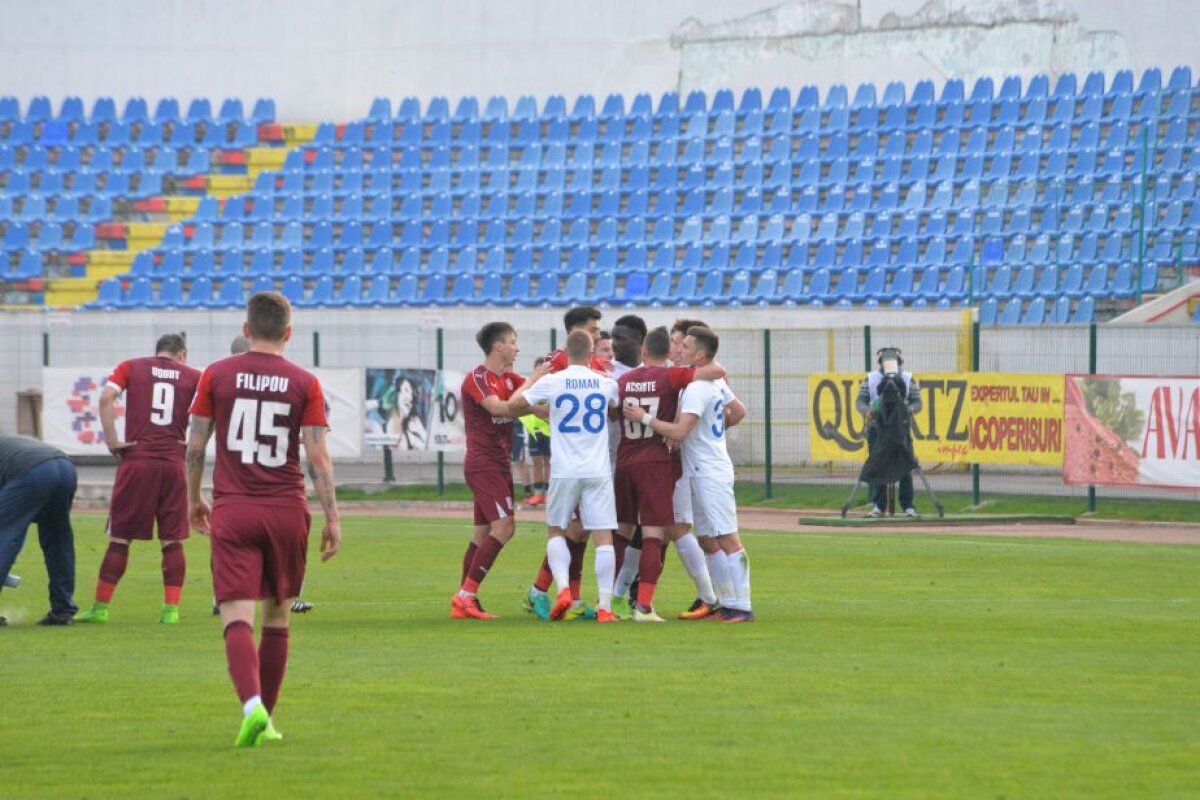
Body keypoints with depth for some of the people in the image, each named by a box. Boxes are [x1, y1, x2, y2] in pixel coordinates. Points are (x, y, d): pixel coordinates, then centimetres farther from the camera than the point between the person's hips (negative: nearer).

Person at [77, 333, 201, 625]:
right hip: (174, 464, 0)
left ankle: (100, 607, 7)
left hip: (136, 460, 0)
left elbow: (106, 398, -7)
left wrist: (111, 439, -5)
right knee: (172, 540, 6)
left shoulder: (131, 367, 9)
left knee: (119, 537, 5)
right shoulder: (193, 376, 10)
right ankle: (171, 609, 2)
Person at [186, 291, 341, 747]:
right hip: (287, 512, 1)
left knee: (238, 617, -8)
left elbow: (195, 445, 5)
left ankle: (252, 705, -30)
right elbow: (318, 456, -3)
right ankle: (266, 717, 22)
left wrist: (193, 499, 19)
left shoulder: (216, 375, 1)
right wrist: (332, 518, 2)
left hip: (232, 510, -1)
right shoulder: (304, 384, 0)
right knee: (277, 618, 16)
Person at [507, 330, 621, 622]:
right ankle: (605, 607, -6)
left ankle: (563, 588, -6)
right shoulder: (606, 384, 3)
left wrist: (535, 377, 18)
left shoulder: (551, 382, -4)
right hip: (598, 472, 0)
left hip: (564, 472, 0)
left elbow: (513, 405, 4)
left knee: (556, 531, 15)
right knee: (603, 537, 1)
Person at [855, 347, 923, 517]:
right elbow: (860, 400, 1)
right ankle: (878, 506, 6)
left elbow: (917, 402, 2)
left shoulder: (908, 379, 5)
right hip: (877, 427, 1)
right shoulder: (870, 379, 6)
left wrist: (908, 409, -21)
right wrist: (866, 411, -21)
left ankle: (908, 506, -3)